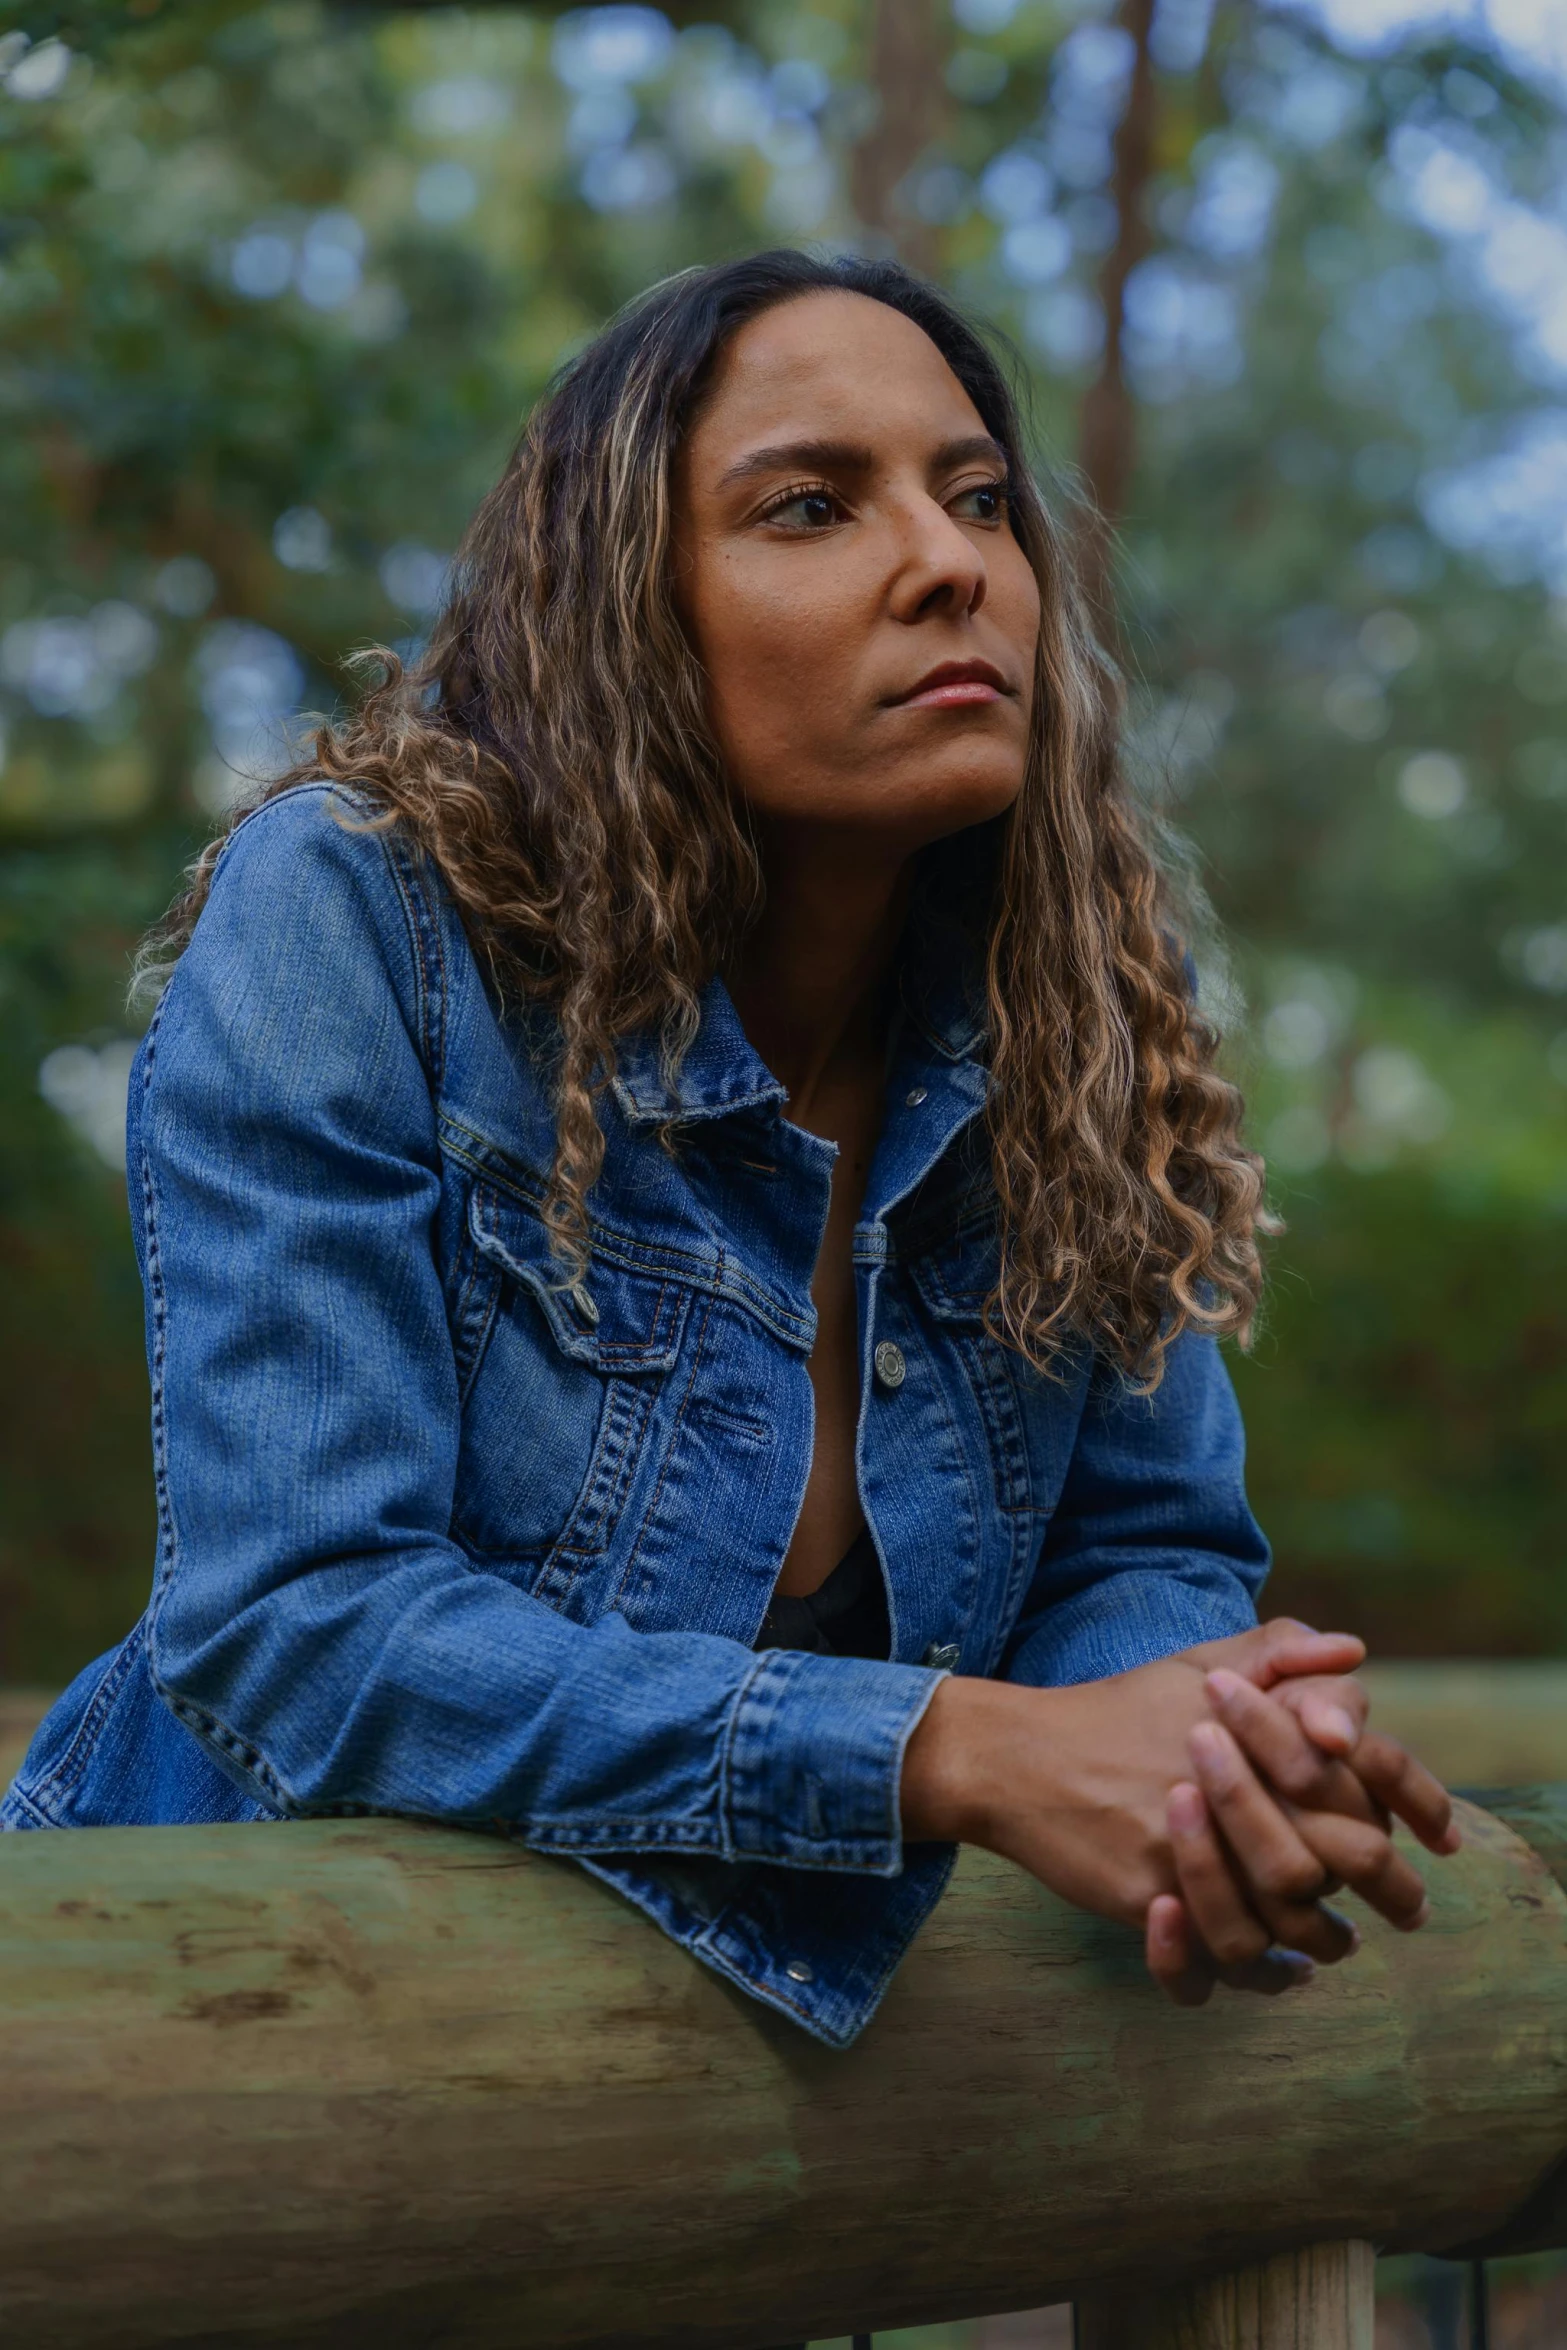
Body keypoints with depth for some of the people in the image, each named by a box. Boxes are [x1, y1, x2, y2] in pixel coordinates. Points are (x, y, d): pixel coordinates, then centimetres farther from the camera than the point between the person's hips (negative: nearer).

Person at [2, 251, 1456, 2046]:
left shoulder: (1066, 1019, -3)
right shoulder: (344, 920, -16)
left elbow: (1147, 1551, 5)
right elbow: (290, 1625, -23)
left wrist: (1218, 1757, -20)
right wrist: (962, 1754, -29)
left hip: (790, 1998, 3)